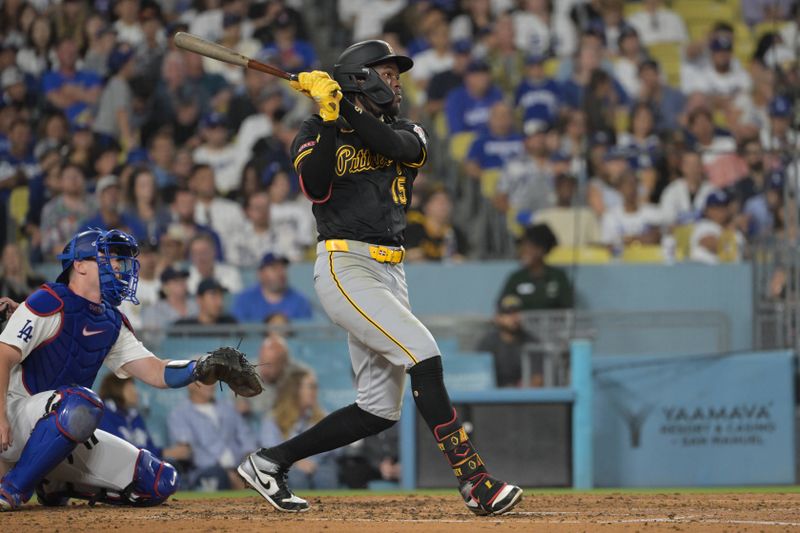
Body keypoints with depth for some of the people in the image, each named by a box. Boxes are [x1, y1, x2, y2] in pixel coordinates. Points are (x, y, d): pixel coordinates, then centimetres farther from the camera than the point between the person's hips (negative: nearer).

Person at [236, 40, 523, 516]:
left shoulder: (408, 133, 16)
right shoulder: (319, 132, 3)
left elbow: (396, 146, -10)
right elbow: (315, 186, -17)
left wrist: (345, 107, -15)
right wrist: (330, 117, -20)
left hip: (391, 274, 7)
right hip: (346, 267, -7)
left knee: (381, 409, 4)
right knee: (423, 353, -21)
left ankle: (271, 462, 16)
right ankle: (475, 481, -22)